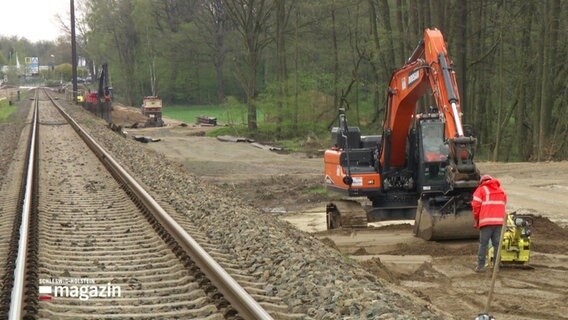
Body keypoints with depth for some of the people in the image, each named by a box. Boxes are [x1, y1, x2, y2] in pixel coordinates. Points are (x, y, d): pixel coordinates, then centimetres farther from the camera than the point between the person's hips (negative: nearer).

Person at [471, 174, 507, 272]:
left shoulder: (481, 189, 6)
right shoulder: (501, 191, 20)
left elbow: (476, 205, -2)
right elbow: (504, 205, 13)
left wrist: (476, 220, 9)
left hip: (486, 221, -3)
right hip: (499, 221, 3)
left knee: (483, 243, 0)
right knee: (497, 244, 6)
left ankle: (481, 266, -3)